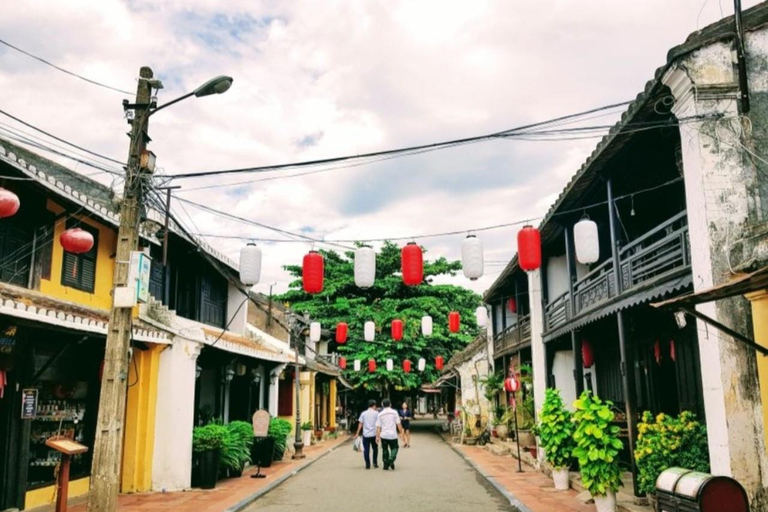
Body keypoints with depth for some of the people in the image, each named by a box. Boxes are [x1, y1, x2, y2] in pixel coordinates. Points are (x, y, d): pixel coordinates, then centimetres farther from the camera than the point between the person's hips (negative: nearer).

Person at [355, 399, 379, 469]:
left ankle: (367, 465, 3)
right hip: (373, 434, -1)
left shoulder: (363, 413, 6)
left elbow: (360, 424, 3)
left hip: (365, 434, 1)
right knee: (375, 449, 17)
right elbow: (378, 424, -4)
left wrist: (358, 433, 6)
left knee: (366, 450, 4)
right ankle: (375, 463, 16)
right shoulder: (376, 413, 0)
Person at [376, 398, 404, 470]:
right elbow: (398, 424, -4)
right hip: (393, 435, -2)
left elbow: (378, 427, -1)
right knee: (394, 448, 11)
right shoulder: (394, 412, -3)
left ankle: (386, 465, 14)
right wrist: (401, 432, 4)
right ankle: (391, 460, -11)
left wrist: (377, 436, 1)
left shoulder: (380, 414, 1)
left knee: (385, 450, 13)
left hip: (384, 435, 2)